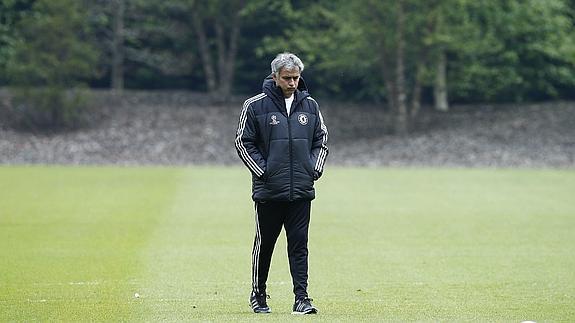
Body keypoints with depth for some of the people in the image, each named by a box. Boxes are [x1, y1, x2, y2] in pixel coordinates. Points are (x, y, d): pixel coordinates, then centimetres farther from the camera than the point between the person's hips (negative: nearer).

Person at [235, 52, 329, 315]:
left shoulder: (310, 106, 9)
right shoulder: (255, 106, -3)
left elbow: (321, 140, 18)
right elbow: (243, 142, -1)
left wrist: (315, 169, 3)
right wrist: (262, 171, -8)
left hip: (302, 191, 3)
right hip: (268, 191, -2)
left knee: (299, 245, 0)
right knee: (264, 244, 7)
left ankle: (301, 298, -2)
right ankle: (258, 295, 20)